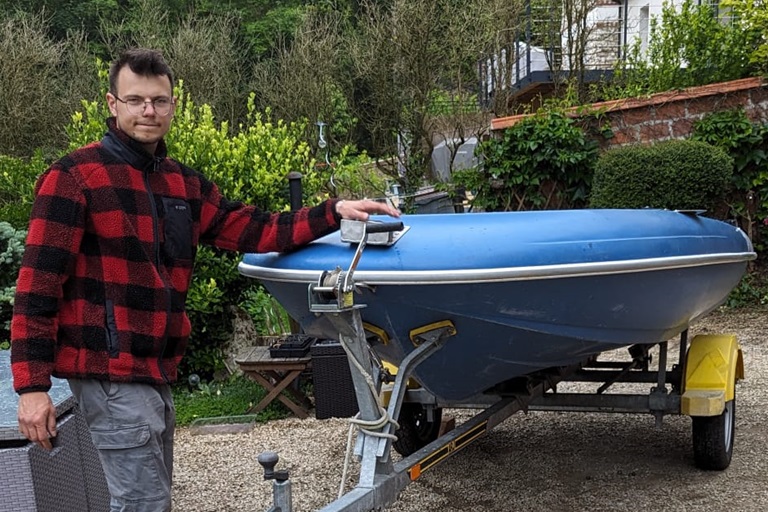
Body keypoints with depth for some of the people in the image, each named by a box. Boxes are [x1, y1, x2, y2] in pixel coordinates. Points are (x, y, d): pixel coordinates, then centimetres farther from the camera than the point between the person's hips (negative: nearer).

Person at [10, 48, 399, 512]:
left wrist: (334, 213, 0)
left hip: (156, 370, 8)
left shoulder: (184, 184, 12)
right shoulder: (75, 177, -9)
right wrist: (32, 386, -17)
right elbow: (38, 285, -12)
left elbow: (253, 230, 11)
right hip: (109, 371, -8)